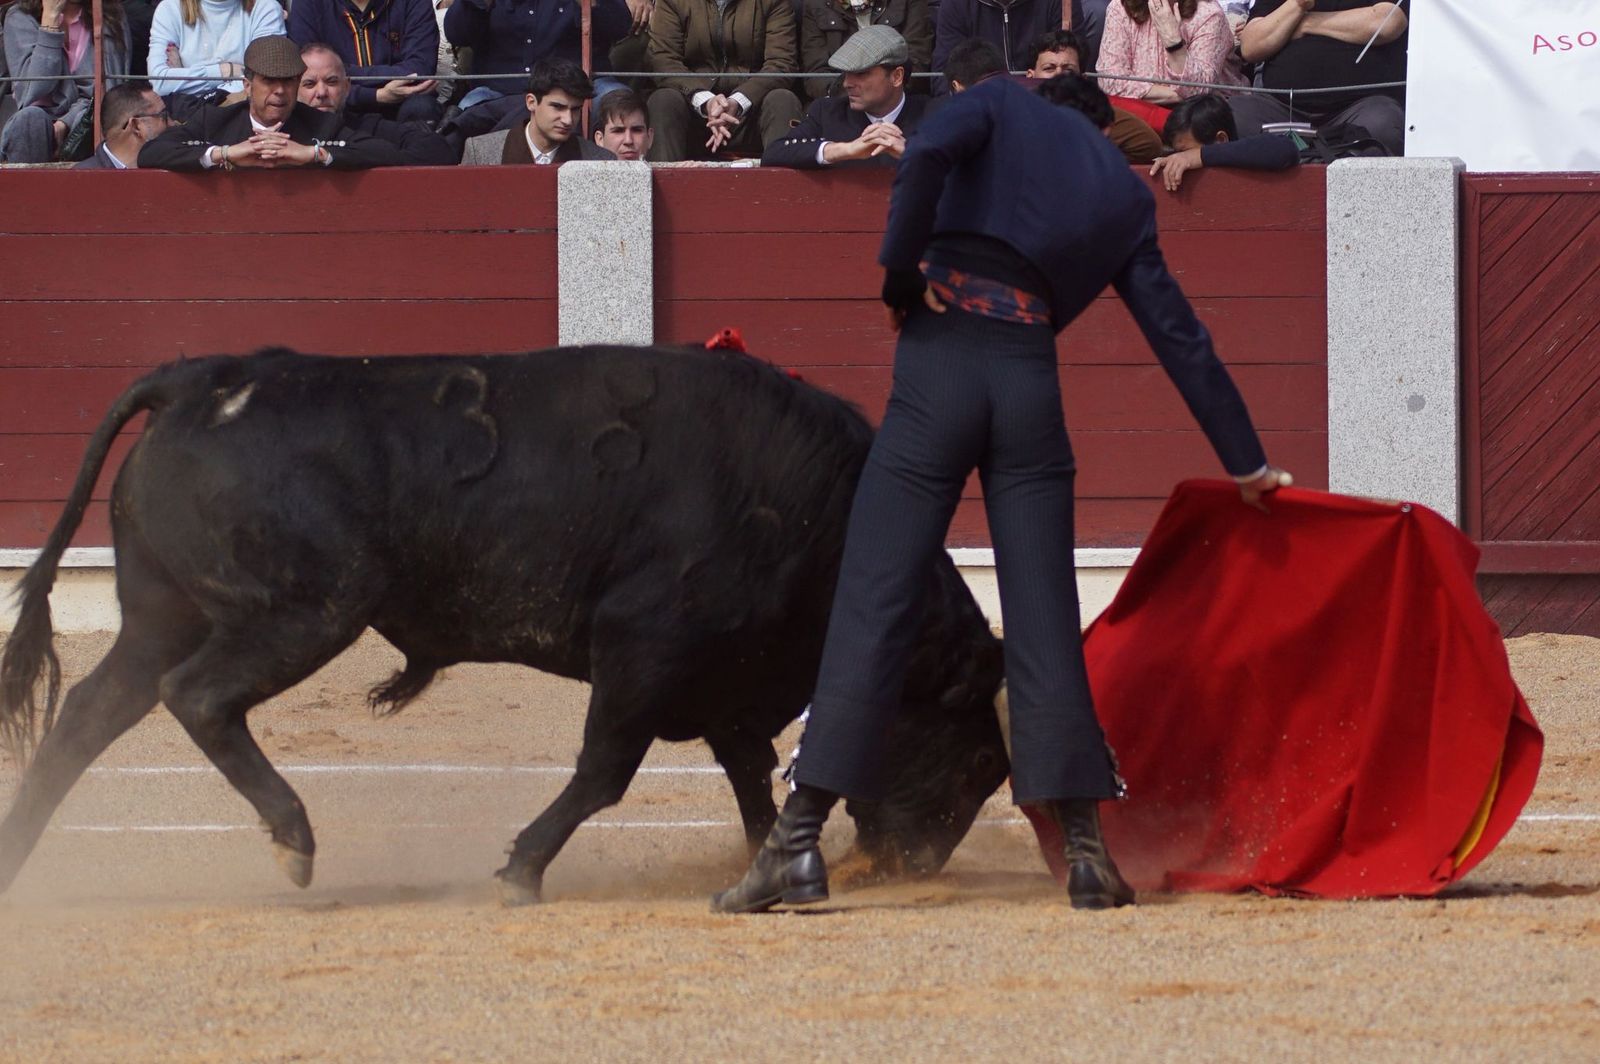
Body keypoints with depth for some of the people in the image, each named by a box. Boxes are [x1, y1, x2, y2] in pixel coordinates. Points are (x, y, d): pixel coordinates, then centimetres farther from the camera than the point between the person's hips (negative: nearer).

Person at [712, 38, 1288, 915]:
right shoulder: (1124, 193, 24)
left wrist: (900, 275, -4)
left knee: (872, 607, -4)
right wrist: (1245, 461, 25)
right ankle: (1085, 851, -2)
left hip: (938, 358, -3)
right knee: (1045, 621, 5)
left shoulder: (995, 106, 13)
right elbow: (1178, 333, 23)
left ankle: (799, 843, -7)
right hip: (1031, 378, 3)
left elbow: (926, 156, -11)